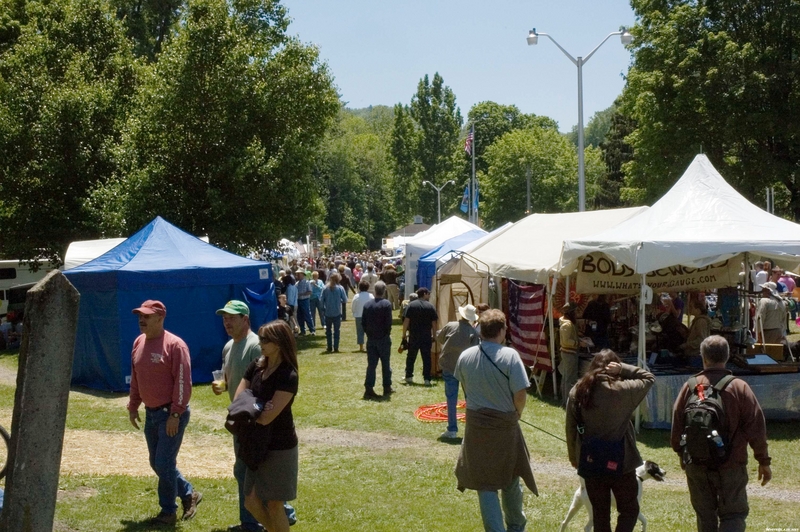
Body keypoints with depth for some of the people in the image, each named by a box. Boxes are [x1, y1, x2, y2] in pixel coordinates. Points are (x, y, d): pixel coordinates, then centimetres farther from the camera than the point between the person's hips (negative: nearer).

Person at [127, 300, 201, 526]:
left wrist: (175, 414, -21)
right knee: (157, 463, 15)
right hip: (151, 413, 8)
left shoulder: (174, 345, -16)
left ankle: (169, 511, 11)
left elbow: (183, 383, -18)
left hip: (171, 415, -8)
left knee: (164, 464, -5)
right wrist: (133, 406, 14)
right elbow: (135, 379, 17)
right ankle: (188, 494, 33)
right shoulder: (138, 343, 8)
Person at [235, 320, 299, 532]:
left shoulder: (288, 376, -20)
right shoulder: (256, 367, 2)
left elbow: (267, 417, -24)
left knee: (274, 504, 4)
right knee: (251, 502, 13)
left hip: (279, 447, -7)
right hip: (258, 444, 7)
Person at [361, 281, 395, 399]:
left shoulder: (367, 304, 2)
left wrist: (368, 333, 12)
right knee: (385, 364, 9)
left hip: (371, 339, 4)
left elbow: (363, 322, 3)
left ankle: (369, 389, -1)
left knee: (371, 364, 5)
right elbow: (388, 322, -15)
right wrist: (387, 333, 1)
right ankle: (387, 388, 16)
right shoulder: (386, 304, -12)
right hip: (383, 339, -3)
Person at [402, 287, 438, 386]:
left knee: (411, 357, 13)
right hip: (426, 337, 0)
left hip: (413, 336, 0)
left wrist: (404, 334, 1)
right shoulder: (430, 307, -1)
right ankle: (427, 379, -1)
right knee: (426, 358, 3)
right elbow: (434, 323, 0)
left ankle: (409, 377, 16)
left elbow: (406, 321, -5)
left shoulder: (411, 305, -2)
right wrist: (434, 337, 9)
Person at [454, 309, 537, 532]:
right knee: (510, 478, 20)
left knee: (485, 484, 7)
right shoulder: (510, 356, -16)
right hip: (505, 424, -1)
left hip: (476, 425, 1)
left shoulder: (465, 357, -4)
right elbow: (521, 394, -17)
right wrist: (518, 412, 3)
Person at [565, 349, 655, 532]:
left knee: (600, 513, 15)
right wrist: (624, 369, -8)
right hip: (621, 464, -3)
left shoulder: (577, 392, -3)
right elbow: (649, 378, 2)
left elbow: (571, 428, 3)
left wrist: (574, 457, 14)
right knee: (629, 510, 12)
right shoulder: (622, 390, -14)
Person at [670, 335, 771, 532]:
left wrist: (681, 453, 18)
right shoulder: (739, 387, -8)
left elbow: (677, 426, 2)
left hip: (696, 465, 2)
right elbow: (756, 428, -7)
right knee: (733, 515, 5)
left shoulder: (690, 386, -3)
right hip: (731, 464, -2)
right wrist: (764, 461, 3)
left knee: (705, 515, 16)